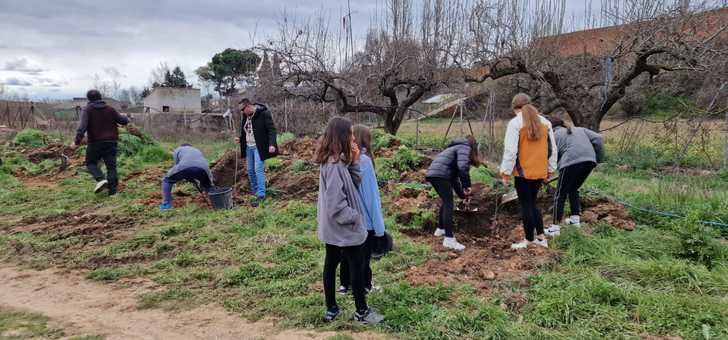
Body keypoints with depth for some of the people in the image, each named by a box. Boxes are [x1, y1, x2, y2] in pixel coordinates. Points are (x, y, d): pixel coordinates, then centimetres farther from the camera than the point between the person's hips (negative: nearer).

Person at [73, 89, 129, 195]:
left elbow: (82, 126, -18)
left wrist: (77, 141, -20)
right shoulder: (110, 109, 7)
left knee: (91, 163, 14)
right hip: (111, 142, 3)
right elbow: (124, 121, 12)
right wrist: (125, 117, 36)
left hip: (95, 143, -2)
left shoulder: (87, 110, -4)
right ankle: (112, 188, -1)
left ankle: (101, 179, -10)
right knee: (111, 166, 5)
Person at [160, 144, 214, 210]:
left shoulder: (178, 149, 37)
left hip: (185, 167, -2)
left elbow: (177, 165, 36)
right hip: (202, 167, 3)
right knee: (207, 185, 31)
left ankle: (166, 204, 12)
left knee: (167, 180, 22)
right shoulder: (198, 151, 46)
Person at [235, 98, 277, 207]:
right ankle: (255, 193, 20)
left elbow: (272, 129, -16)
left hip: (259, 147, -8)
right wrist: (241, 139, 8)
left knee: (258, 169, -13)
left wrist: (271, 144, -26)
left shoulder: (264, 113, -14)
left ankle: (261, 195, -12)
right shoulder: (246, 116, 10)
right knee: (250, 170, 9)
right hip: (248, 147, 8)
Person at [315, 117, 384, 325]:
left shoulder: (332, 161, 2)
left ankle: (331, 309, 29)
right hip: (345, 229, -9)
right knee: (357, 269, 7)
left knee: (330, 265, 16)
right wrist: (355, 216, -14)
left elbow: (349, 186, 10)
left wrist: (353, 162, -1)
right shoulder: (334, 165, -27)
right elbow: (336, 205, -28)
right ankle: (361, 312, 21)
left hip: (332, 229, 9)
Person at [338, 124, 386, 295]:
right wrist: (379, 227, -13)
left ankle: (345, 284, 34)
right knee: (363, 257, 11)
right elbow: (372, 195, -18)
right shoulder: (364, 160, -20)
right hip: (364, 220, -6)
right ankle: (364, 287, 24)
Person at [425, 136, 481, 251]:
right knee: (449, 205, -10)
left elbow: (454, 177, 38)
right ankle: (449, 239, -14)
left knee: (446, 201, 25)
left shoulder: (457, 148, 33)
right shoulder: (465, 147, 5)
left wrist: (462, 194, 43)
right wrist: (467, 186, -8)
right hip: (440, 174, -10)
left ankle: (440, 229, 36)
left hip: (432, 173, 10)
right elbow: (463, 167, -16)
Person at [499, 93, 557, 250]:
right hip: (540, 172, 6)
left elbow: (510, 150, -15)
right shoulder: (545, 122, 8)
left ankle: (529, 240, 13)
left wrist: (505, 172, -9)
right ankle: (540, 237, 21)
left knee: (526, 205, 4)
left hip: (523, 172, -6)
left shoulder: (515, 123, -11)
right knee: (532, 203, 19)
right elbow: (552, 148, 12)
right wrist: (550, 169, 19)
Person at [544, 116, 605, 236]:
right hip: (589, 161, 6)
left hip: (572, 163, -6)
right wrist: (599, 158, 21)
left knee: (560, 195, 3)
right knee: (573, 190, 26)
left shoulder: (554, 135, 13)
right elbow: (598, 139, 17)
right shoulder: (579, 129, 28)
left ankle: (555, 227, 1)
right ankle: (575, 218, 27)